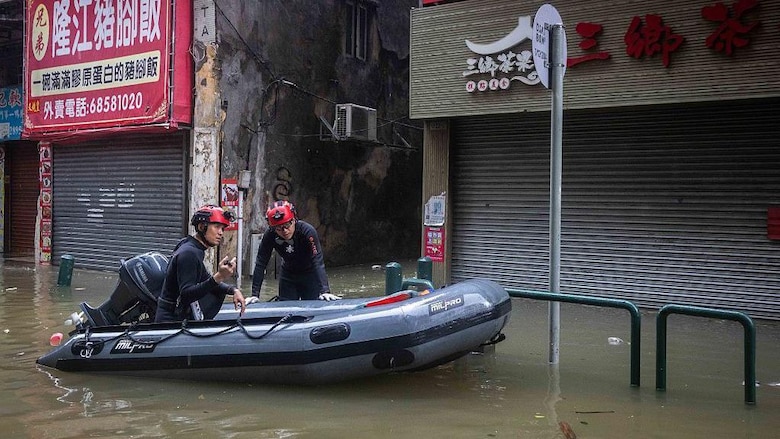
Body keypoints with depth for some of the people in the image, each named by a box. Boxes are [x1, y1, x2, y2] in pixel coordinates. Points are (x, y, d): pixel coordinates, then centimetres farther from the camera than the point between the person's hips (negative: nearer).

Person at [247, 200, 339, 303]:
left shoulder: (307, 231, -30)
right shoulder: (270, 236, -23)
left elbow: (318, 262, -37)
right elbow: (260, 264, -20)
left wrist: (325, 291, -46)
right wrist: (255, 294, -25)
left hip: (310, 274, -2)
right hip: (288, 276, 2)